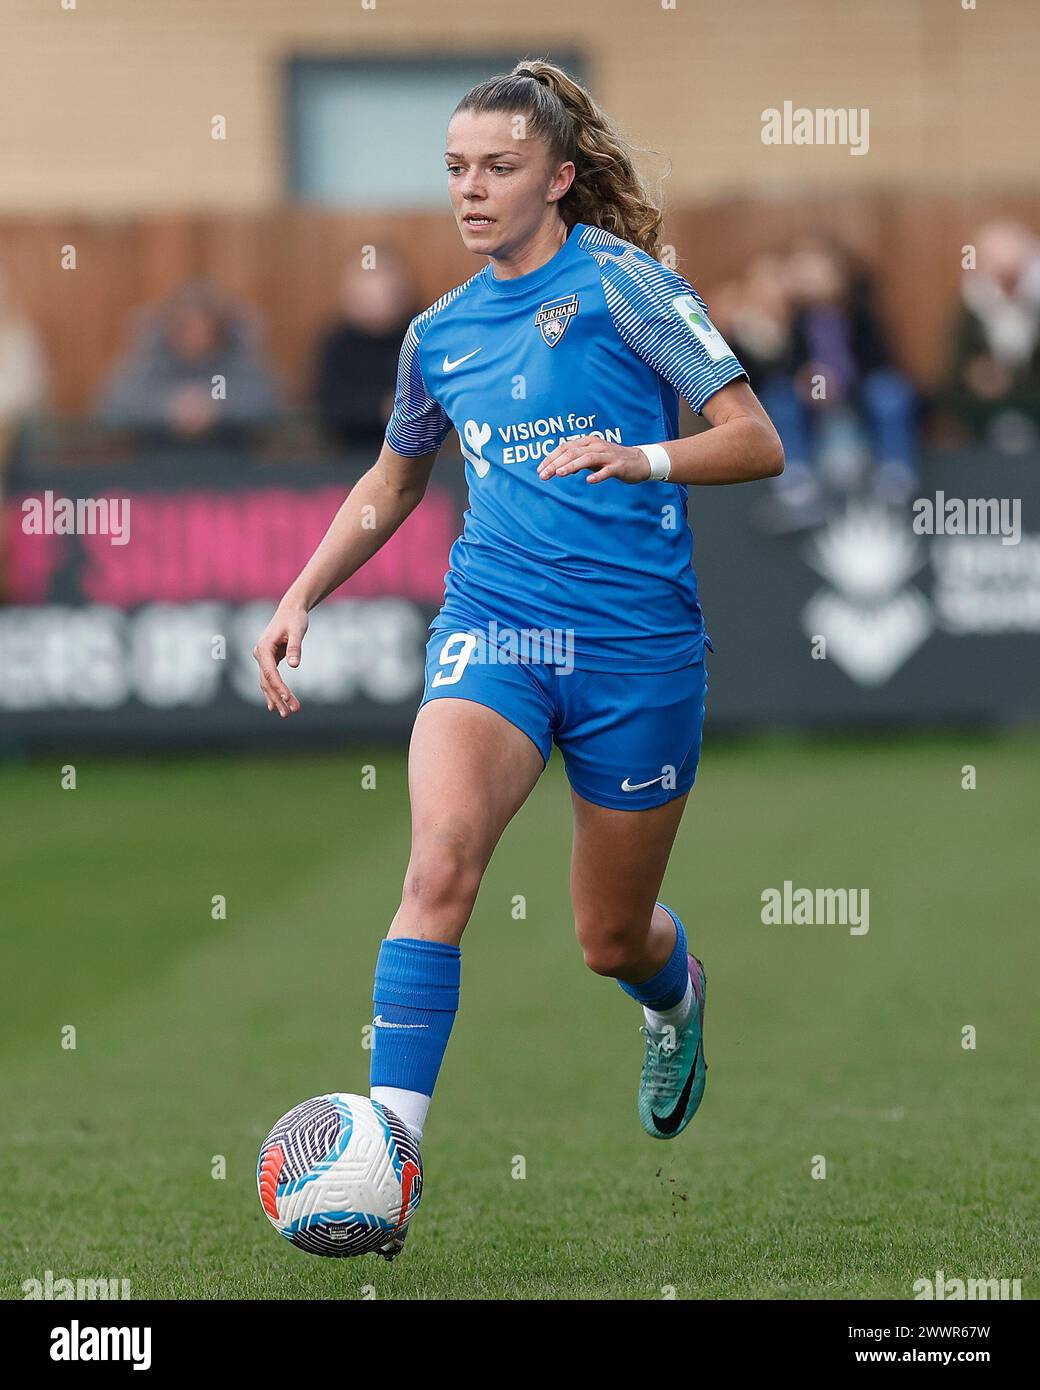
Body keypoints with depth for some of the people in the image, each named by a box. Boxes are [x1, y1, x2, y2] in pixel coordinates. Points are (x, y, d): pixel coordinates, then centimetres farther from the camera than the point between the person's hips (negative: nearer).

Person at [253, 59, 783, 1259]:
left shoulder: (617, 280, -4)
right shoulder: (441, 333, 12)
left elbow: (757, 442, -7)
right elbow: (392, 484, 30)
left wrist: (641, 459, -24)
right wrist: (301, 597, 19)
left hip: (637, 637, -3)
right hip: (492, 621, 3)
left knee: (613, 941, 11)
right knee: (442, 855, -27)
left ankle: (677, 992, 51)